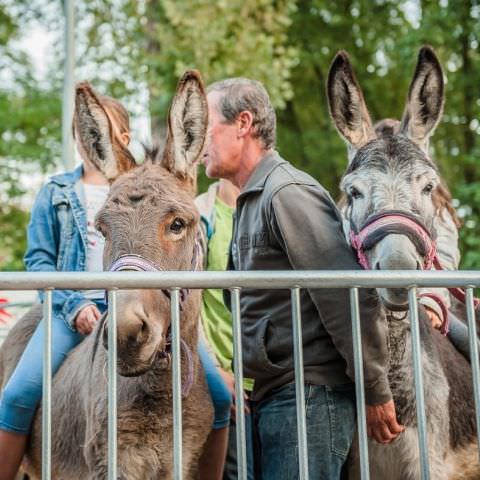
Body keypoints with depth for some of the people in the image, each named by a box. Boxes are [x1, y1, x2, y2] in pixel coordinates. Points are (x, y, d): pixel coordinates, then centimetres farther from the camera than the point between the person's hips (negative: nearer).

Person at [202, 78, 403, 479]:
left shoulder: (288, 192, -14)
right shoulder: (251, 202, 17)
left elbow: (351, 299, -19)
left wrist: (375, 393, -16)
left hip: (308, 396, -10)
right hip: (274, 397, 10)